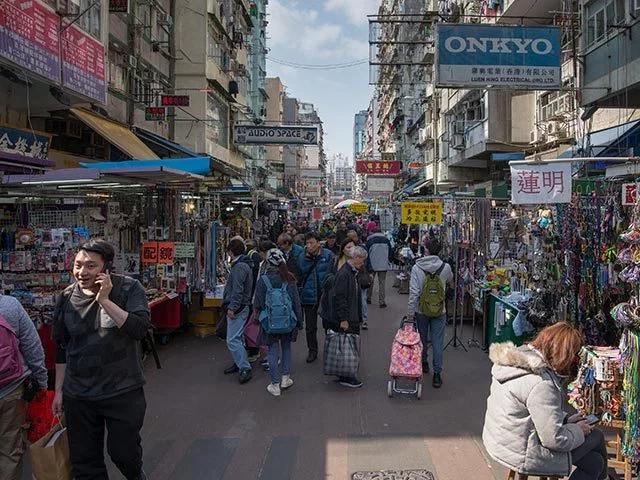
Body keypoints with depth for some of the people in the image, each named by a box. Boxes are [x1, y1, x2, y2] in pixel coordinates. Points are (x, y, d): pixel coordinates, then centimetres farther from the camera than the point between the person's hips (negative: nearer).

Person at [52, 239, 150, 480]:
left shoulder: (129, 289, -11)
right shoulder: (67, 297, 0)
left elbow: (140, 329, -23)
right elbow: (62, 349, 10)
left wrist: (105, 300, -26)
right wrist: (59, 390, 12)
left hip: (123, 391, -3)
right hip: (78, 395, 3)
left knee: (124, 452, 11)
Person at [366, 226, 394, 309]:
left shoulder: (370, 240, -5)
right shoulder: (386, 240, 1)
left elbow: (367, 254, -4)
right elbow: (391, 252, 7)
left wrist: (368, 266, 3)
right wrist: (389, 262, 20)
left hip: (372, 265, -1)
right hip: (383, 265, 1)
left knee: (370, 281, 16)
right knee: (382, 283, 4)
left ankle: (368, 298, 26)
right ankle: (382, 302, 1)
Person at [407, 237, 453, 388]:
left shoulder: (417, 268, -14)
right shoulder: (446, 267, -8)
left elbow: (414, 292, -16)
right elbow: (451, 282, 15)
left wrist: (411, 311, -7)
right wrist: (450, 286, 39)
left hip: (421, 310, 0)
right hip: (440, 311, 0)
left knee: (422, 338, 19)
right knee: (438, 342, 5)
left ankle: (423, 363, 37)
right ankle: (437, 373, 5)